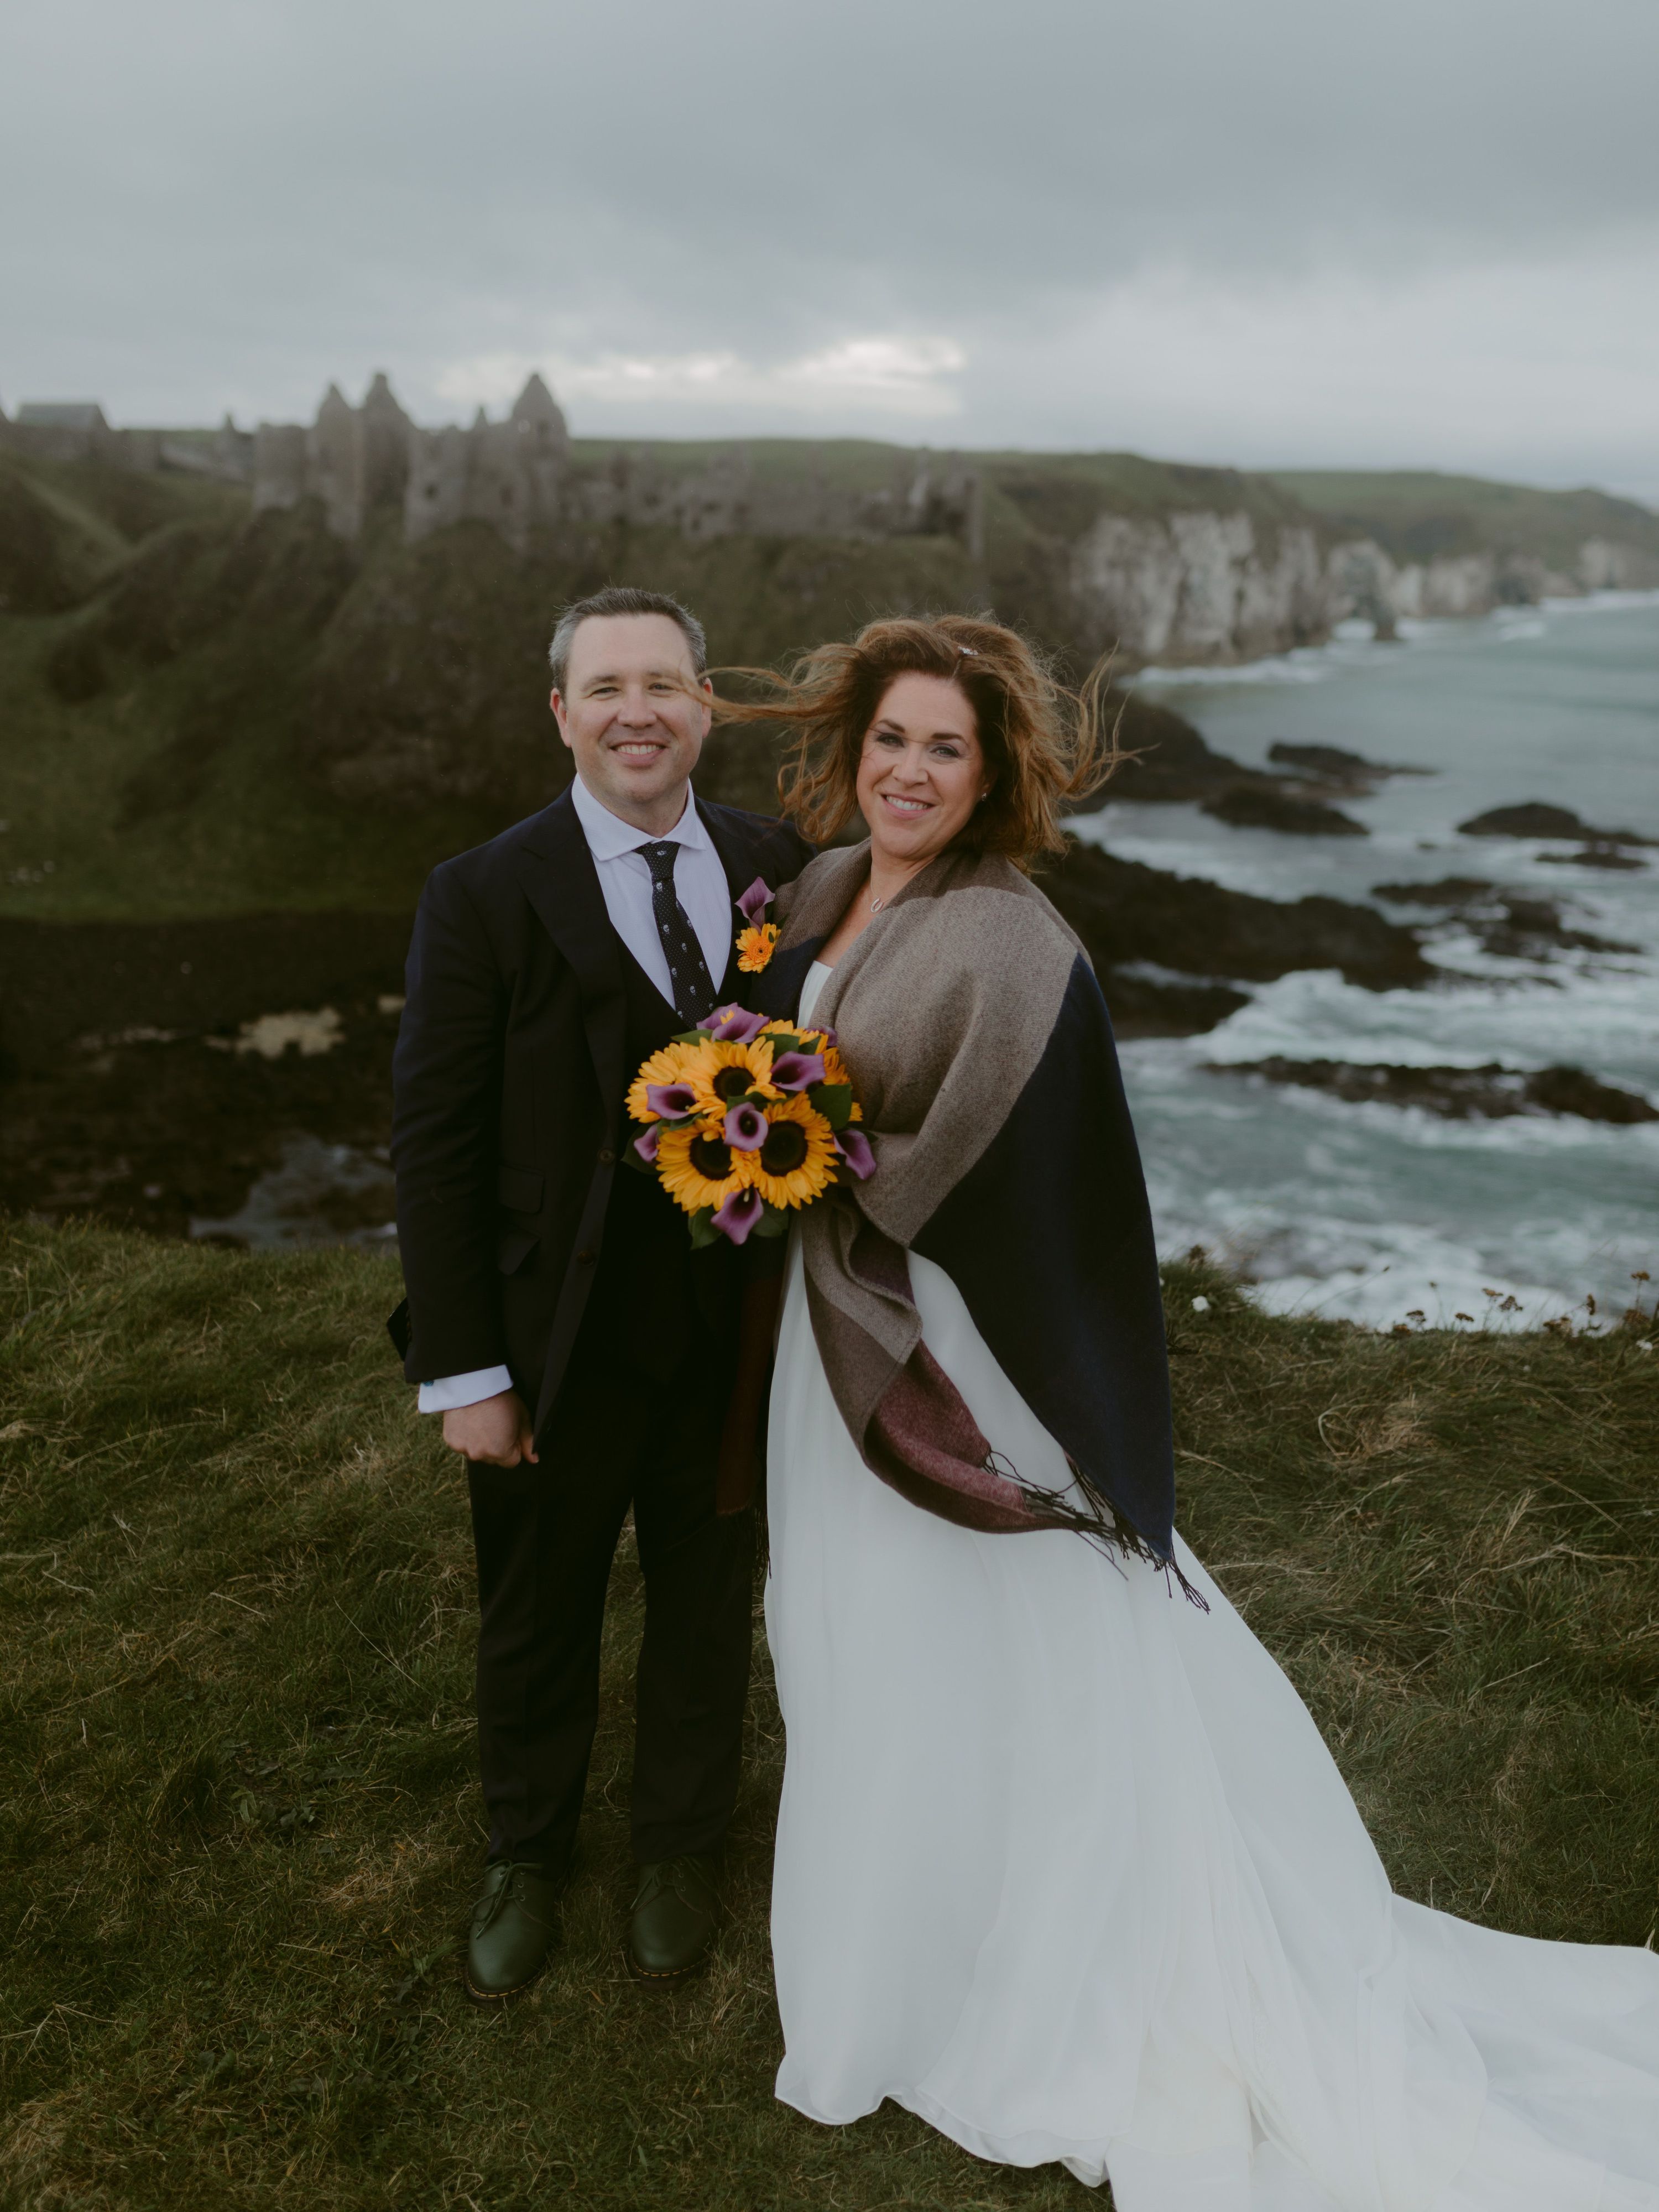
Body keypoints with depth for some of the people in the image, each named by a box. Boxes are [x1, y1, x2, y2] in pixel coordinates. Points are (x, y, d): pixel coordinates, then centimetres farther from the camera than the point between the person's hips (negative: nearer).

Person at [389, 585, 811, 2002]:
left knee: (709, 1604, 21)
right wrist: (463, 1374, -13)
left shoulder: (778, 868, -2)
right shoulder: (485, 897, -12)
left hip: (738, 1335, 3)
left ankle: (680, 1849, 47)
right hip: (563, 1346, -2)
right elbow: (435, 1144, -11)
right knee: (538, 1620, 19)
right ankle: (527, 1858, 47)